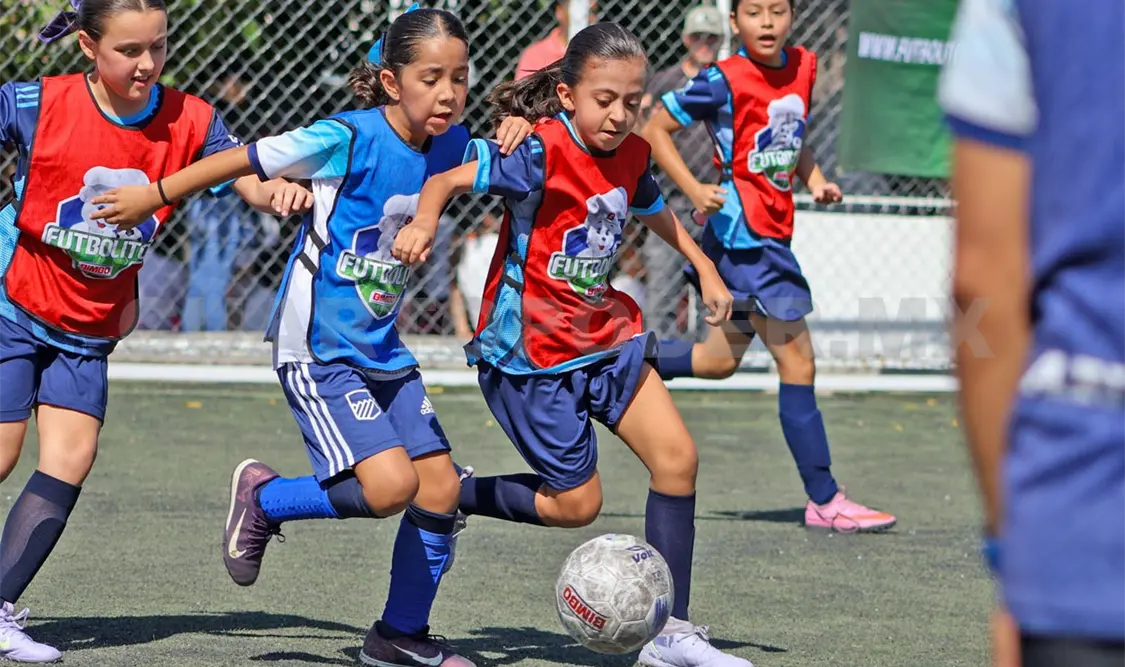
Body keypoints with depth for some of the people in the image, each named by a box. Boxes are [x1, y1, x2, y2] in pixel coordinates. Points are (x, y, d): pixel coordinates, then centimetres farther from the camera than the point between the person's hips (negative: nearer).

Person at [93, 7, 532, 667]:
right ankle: (264, 498, 7)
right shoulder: (348, 138, -19)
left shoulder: (446, 145, 0)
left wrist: (514, 132, -2)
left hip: (384, 350, 7)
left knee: (441, 488, 3)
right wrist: (154, 196, 0)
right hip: (317, 347, -7)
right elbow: (245, 160, -9)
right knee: (390, 485, -21)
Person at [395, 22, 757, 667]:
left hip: (605, 334, 7)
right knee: (576, 503, -5)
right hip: (531, 352, -7)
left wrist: (706, 270, 23)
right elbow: (448, 179, -23)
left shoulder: (631, 155, 3)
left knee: (677, 456, -3)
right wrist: (424, 223, -42)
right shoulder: (541, 154, -19)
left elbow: (656, 209, 25)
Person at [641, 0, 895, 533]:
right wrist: (693, 189, -17)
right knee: (797, 363, -7)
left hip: (773, 230, 8)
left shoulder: (803, 68, 8)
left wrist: (815, 179, 7)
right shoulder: (725, 81, -13)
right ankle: (824, 500, -2)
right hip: (743, 230, -8)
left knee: (721, 359, 18)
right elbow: (655, 128, -7)